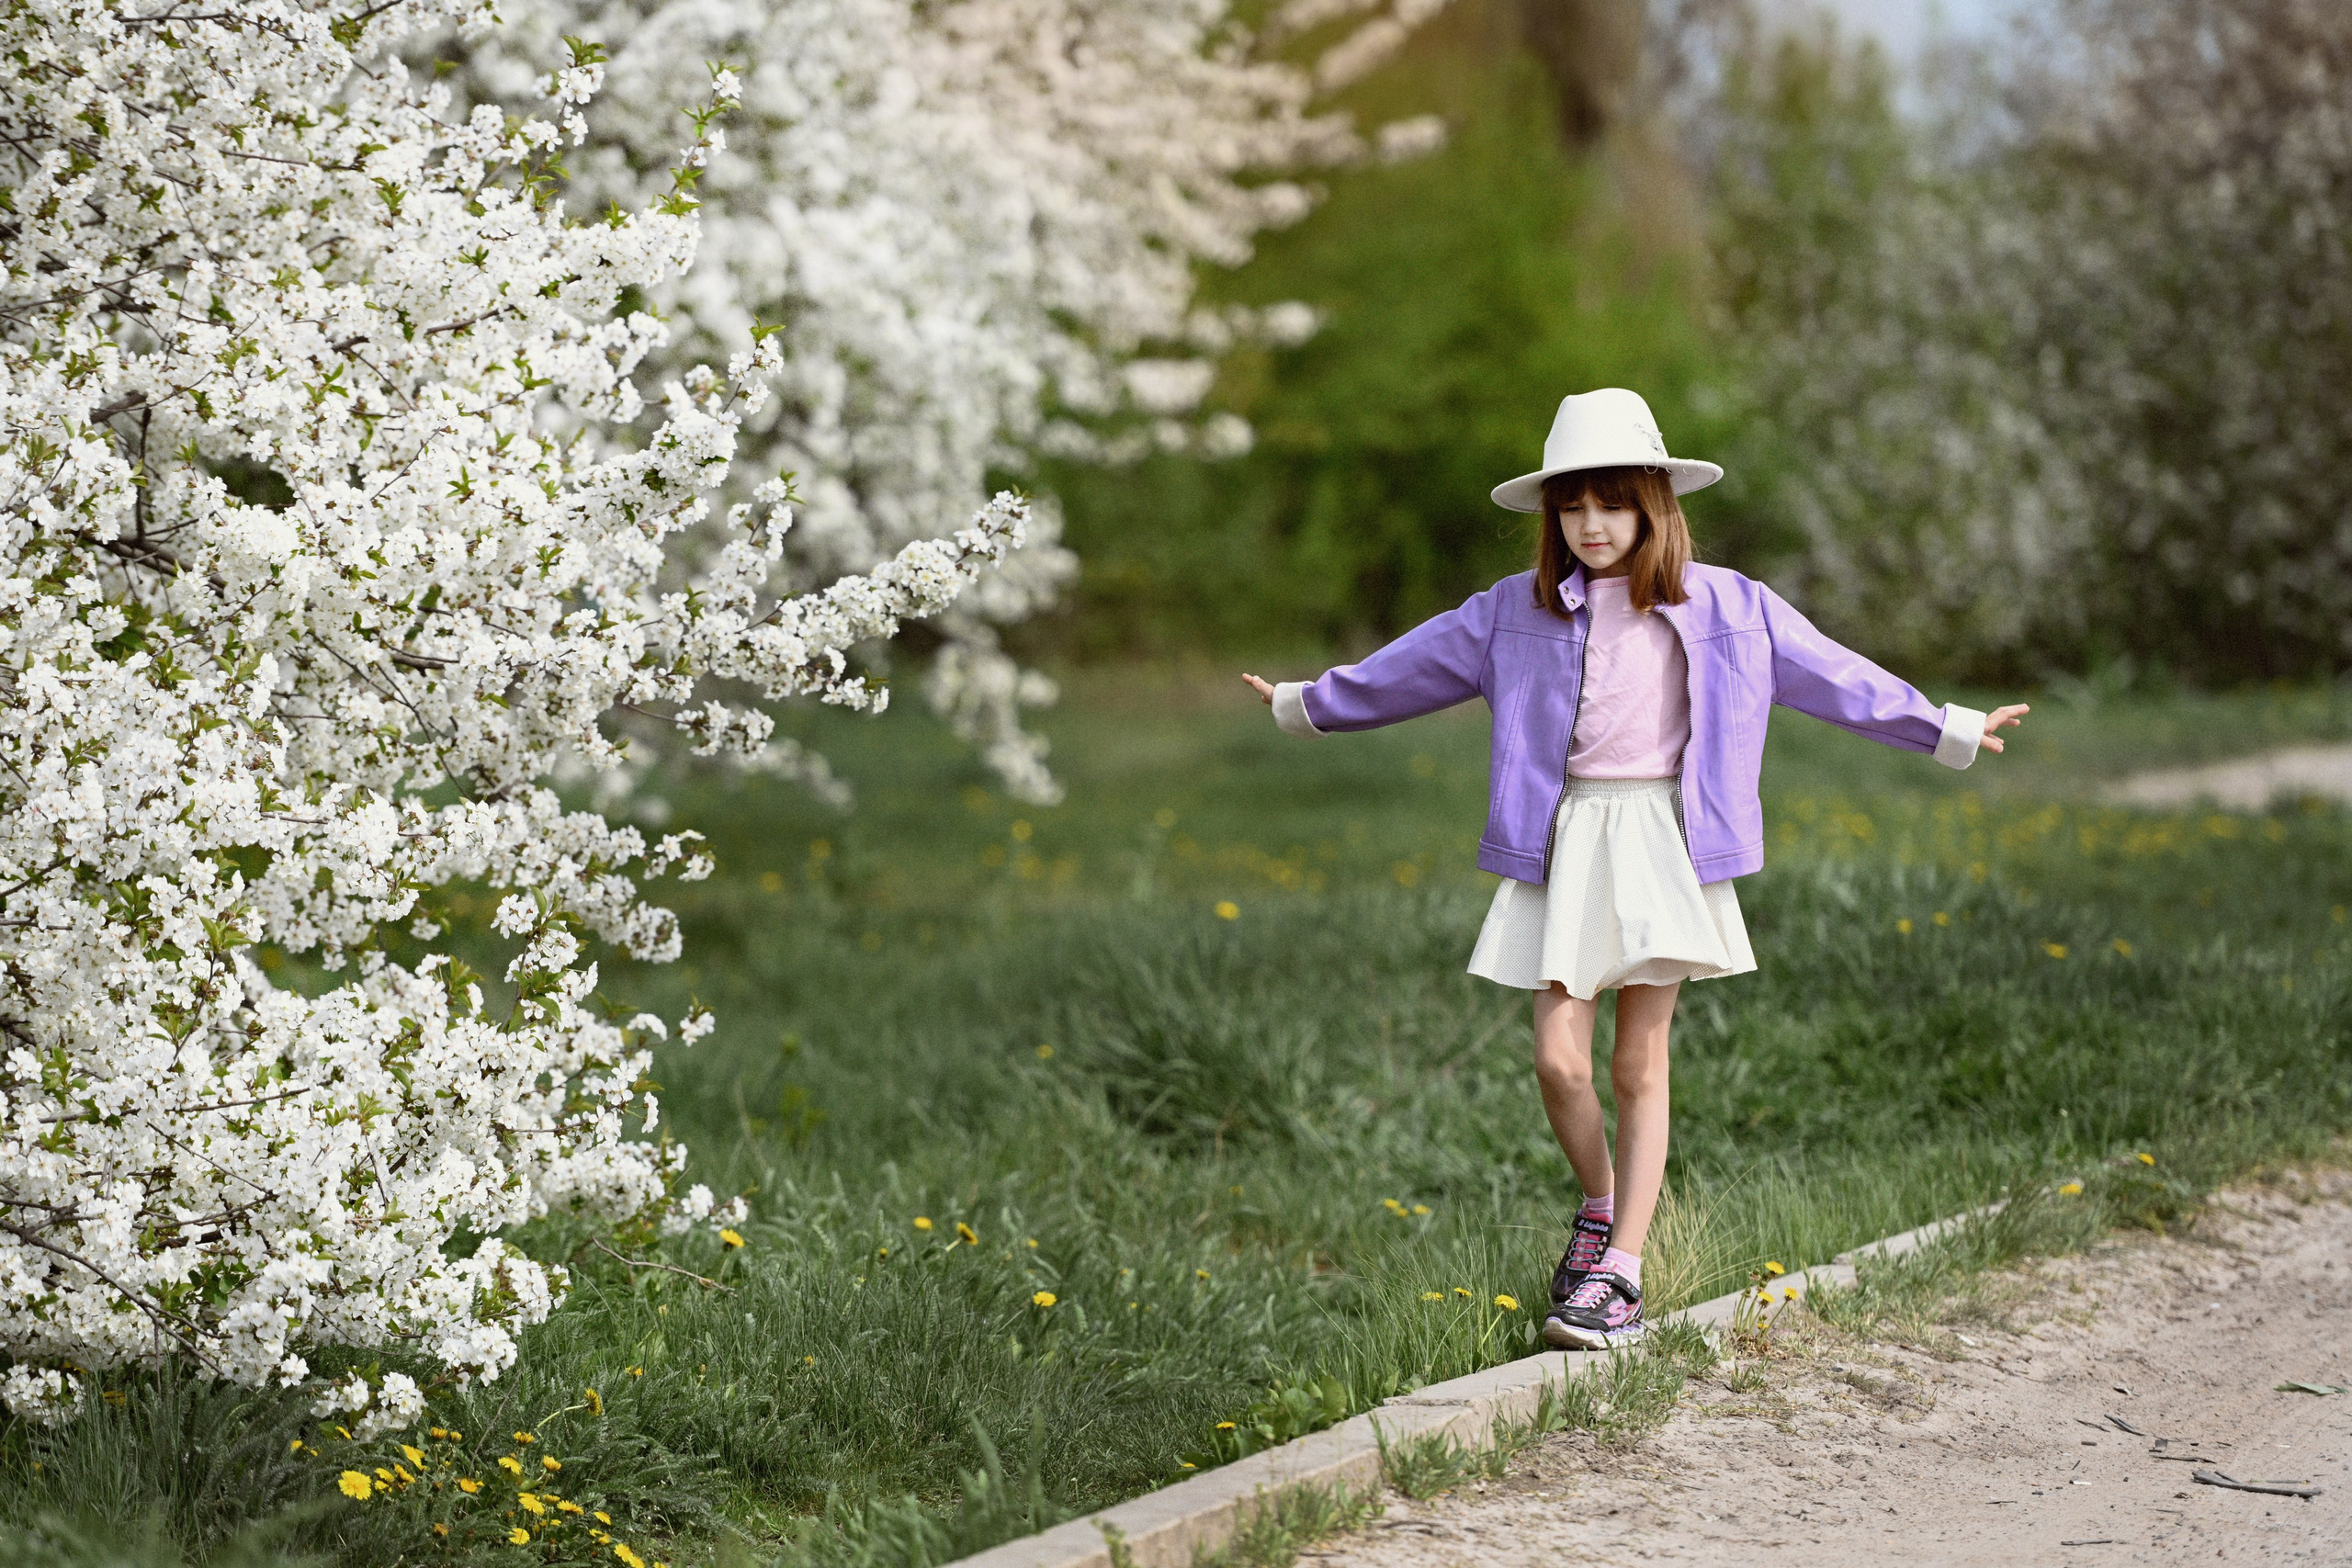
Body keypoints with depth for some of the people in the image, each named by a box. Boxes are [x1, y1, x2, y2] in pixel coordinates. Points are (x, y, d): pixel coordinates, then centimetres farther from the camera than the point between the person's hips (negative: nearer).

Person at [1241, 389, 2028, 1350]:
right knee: (1559, 1060, -7)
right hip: (1565, 845, 1)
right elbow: (1405, 671, 18)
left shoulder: (1723, 609, 3)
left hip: (1664, 845, -1)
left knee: (1640, 1066, -1)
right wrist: (1310, 704, 24)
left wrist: (1947, 731, 12)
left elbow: (1832, 678, 10)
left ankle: (1619, 1273, 3)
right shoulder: (1516, 612, 7)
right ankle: (1600, 1208, 22)